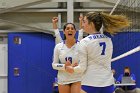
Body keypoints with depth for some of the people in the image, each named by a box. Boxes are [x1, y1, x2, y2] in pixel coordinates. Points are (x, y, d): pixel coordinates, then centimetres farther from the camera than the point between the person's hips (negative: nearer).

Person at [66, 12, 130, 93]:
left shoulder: (85, 41, -9)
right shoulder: (108, 40, 8)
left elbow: (82, 67, -7)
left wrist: (72, 69, 12)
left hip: (90, 84, -5)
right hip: (108, 84, 5)